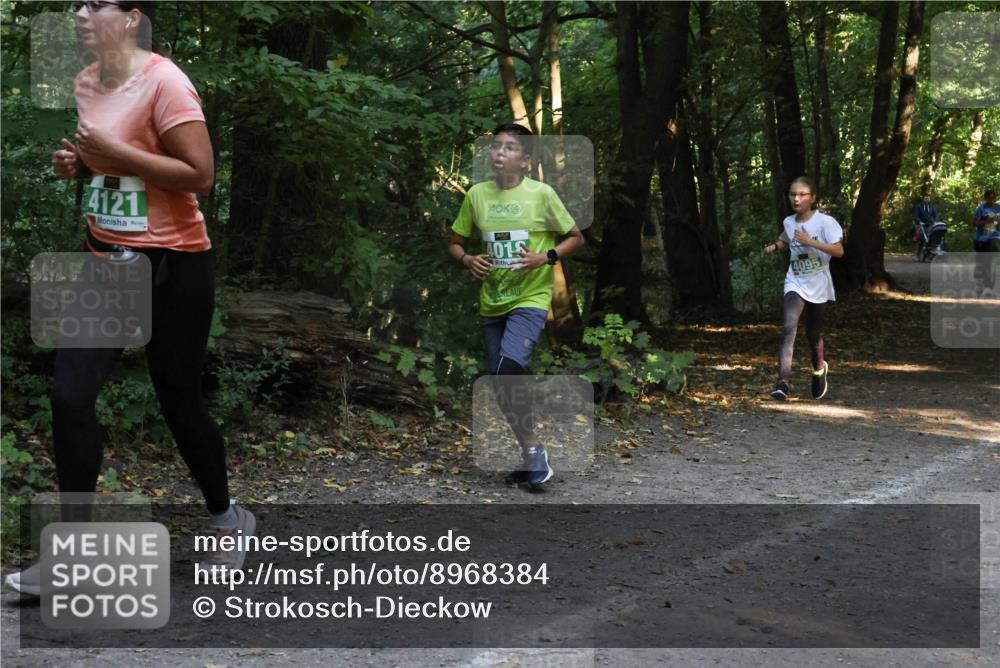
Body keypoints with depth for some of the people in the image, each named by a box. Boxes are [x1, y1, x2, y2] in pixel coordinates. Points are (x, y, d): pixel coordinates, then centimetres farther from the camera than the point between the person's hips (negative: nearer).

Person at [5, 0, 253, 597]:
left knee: (179, 401, 5)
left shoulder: (164, 81, -16)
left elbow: (200, 175, -22)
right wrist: (77, 163, 2)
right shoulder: (86, 83, 8)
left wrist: (115, 151, -23)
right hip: (107, 257, 7)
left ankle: (228, 519, 30)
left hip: (173, 264, -7)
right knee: (71, 394, -4)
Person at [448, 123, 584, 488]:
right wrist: (467, 259, -10)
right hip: (491, 303, 5)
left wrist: (546, 257, -15)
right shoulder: (476, 194, 2)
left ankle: (533, 448, -6)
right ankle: (531, 455, 26)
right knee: (502, 383, 9)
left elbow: (576, 237, 1)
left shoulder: (542, 194, -8)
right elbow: (455, 242, 12)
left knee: (506, 370, -25)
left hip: (530, 299, -5)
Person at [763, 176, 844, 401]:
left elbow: (839, 250, -20)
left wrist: (811, 242, -27)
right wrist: (774, 246, 2)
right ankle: (783, 380, -27)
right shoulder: (788, 222, 1)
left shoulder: (824, 222, -13)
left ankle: (819, 369, 45)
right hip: (795, 284, 2)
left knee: (814, 332, 14)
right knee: (789, 328, -20)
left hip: (817, 286, -2)